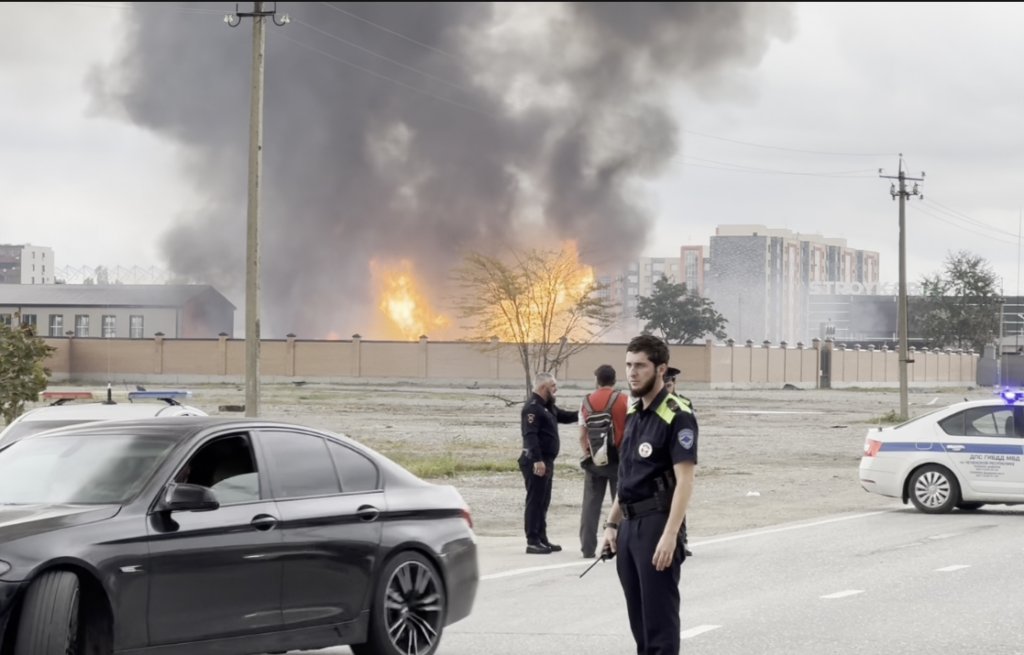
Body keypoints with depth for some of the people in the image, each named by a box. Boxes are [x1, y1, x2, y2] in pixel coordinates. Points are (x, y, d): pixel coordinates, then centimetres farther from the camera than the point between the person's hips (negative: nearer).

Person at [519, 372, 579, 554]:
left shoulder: (547, 407, 17)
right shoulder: (532, 408, -16)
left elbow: (565, 416, 27)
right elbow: (530, 435, -24)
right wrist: (537, 460, -31)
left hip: (546, 461, 10)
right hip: (536, 462, -10)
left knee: (543, 502, 14)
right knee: (535, 501, -8)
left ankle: (542, 539, 20)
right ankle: (532, 542, -8)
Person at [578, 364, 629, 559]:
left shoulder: (586, 402, 3)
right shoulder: (624, 401, -4)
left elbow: (582, 436, 4)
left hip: (594, 460, 2)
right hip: (618, 460, -2)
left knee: (591, 504, 5)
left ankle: (588, 548, 3)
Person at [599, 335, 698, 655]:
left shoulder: (677, 417, -12)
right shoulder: (633, 414, 14)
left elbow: (684, 481, -18)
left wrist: (670, 536, -24)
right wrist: (612, 524, 17)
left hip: (657, 524, -8)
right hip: (630, 526, 8)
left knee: (659, 618, -6)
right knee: (639, 620, 12)